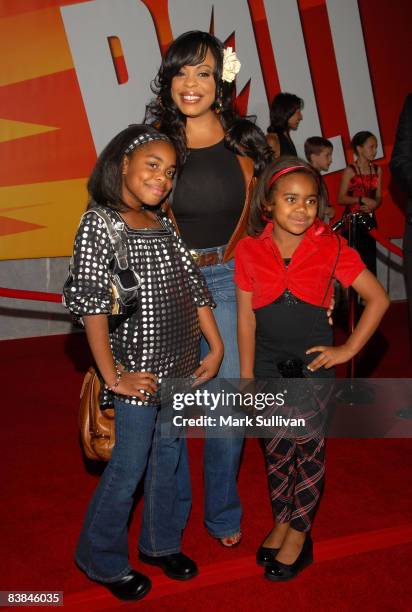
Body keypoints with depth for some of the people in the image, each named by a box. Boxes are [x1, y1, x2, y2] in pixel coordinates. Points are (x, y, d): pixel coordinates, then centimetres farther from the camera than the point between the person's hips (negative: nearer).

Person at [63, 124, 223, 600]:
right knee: (128, 468, 5)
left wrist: (216, 348, 4)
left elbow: (193, 285, 8)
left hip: (179, 369, 6)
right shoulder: (99, 222, -12)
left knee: (169, 458, 18)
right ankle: (101, 560, 29)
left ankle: (159, 543, 40)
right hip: (138, 371, -6)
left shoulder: (163, 225, 7)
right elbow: (91, 304, -16)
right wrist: (112, 377, -17)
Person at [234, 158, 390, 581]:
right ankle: (282, 522, 37)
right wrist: (247, 378, 0)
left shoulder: (332, 248, -10)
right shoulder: (249, 251, -6)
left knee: (308, 451, 10)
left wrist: (348, 349, -7)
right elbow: (246, 318, -2)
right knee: (276, 452, 15)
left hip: (313, 365, -1)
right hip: (268, 367, 2)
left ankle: (299, 535, 29)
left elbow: (378, 299, -3)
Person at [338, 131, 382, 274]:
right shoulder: (350, 171, -5)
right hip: (352, 220, -4)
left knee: (370, 257, 3)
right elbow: (341, 198, -8)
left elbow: (378, 197, 12)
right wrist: (362, 200, -18)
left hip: (370, 219, 5)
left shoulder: (377, 170, 10)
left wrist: (374, 204, -10)